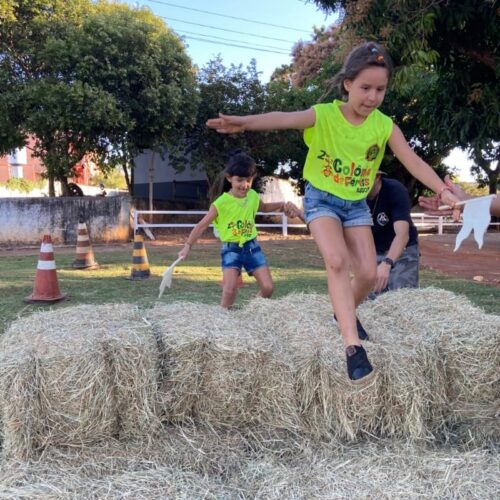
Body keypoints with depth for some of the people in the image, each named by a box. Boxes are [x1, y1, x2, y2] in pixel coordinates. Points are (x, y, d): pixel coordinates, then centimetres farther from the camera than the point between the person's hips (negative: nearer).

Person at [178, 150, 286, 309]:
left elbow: (263, 207, 24)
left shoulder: (253, 196, -1)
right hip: (231, 249, -4)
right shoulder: (221, 202, -15)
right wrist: (187, 246, -14)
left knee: (267, 288, -1)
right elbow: (202, 225, -11)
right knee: (229, 290, -15)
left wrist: (281, 205, 9)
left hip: (252, 247, 4)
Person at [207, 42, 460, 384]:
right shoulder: (324, 115, -19)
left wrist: (443, 190, -29)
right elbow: (285, 119, -36)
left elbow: (413, 161, -14)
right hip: (321, 199, -3)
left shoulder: (385, 125, -9)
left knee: (369, 274, -2)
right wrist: (244, 122, -54)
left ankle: (345, 312, 32)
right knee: (337, 261, -26)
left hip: (357, 204, 4)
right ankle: (353, 346, -22)